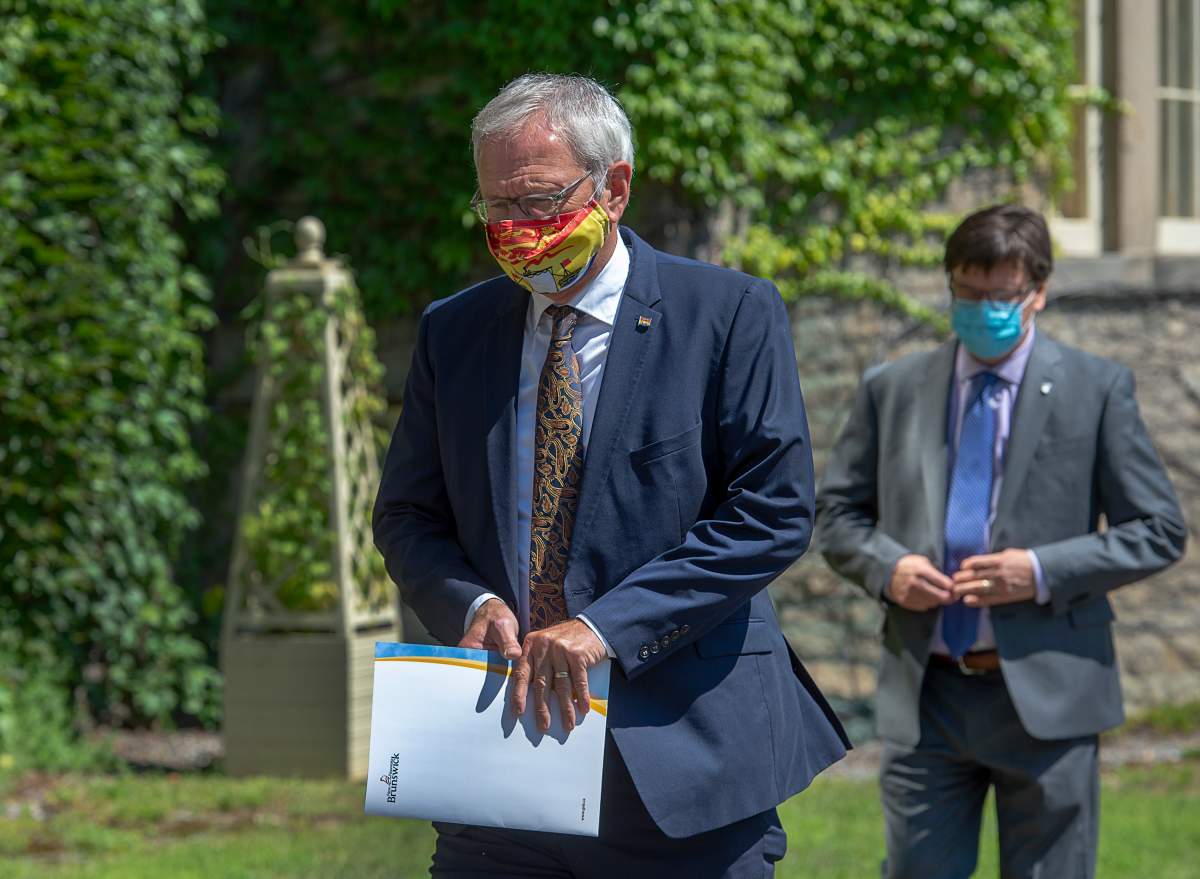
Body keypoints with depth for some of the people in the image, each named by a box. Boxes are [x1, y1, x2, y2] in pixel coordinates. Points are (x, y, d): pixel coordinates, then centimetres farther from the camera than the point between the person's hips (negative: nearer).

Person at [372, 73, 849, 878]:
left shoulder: (730, 315, -3)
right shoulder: (454, 331, 11)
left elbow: (775, 510, -9)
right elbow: (408, 516, 14)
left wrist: (608, 626, -17)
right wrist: (471, 602, -9)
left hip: (682, 754, -3)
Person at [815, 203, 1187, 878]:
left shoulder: (1097, 389, 0)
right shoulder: (892, 390, 8)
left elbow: (1158, 530, 0)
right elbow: (838, 513, 14)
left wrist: (1043, 572, -13)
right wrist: (886, 566, -8)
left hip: (1047, 696, -2)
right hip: (925, 696, 2)